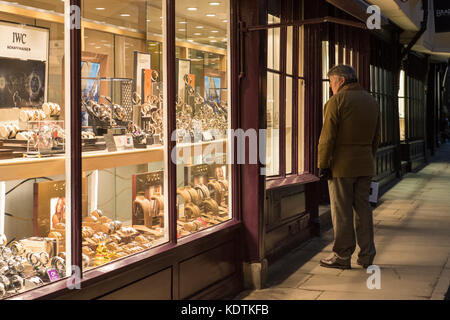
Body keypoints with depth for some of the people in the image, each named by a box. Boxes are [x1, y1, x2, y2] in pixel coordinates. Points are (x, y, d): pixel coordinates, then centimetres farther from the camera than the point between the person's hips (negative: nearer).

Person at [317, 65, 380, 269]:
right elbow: (376, 138, 16)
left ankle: (342, 256, 5)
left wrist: (323, 165, -10)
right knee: (363, 209, 10)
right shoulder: (371, 101, 13)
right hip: (365, 165, 7)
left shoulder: (337, 101, -10)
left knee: (342, 212, -1)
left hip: (341, 166, -7)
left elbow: (327, 137, -14)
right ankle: (367, 256, 13)